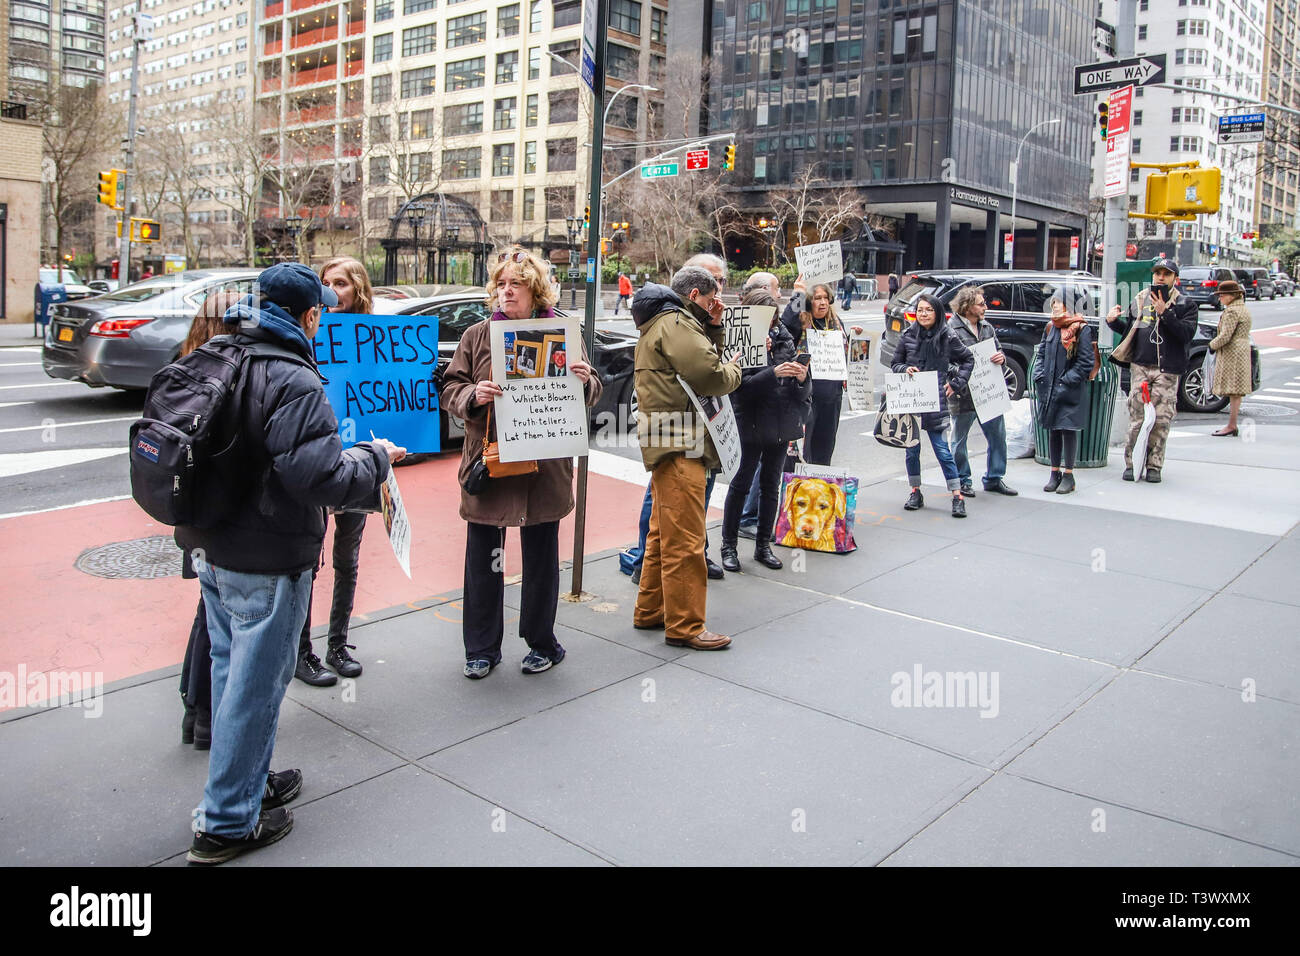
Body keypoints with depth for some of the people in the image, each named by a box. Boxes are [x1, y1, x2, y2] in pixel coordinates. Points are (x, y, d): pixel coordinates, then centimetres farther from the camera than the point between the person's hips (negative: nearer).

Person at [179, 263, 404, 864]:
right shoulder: (294, 382, -21)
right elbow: (321, 475, -27)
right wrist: (375, 457, -9)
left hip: (210, 549, 9)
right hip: (265, 564, -9)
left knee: (232, 669, 21)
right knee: (254, 684, 5)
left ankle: (247, 782, 39)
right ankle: (227, 824, 18)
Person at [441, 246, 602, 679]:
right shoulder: (476, 336, 6)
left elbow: (590, 393, 7)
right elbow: (450, 388, 4)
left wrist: (584, 380, -16)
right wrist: (473, 396, -17)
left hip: (543, 468, -1)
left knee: (541, 558, 11)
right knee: (482, 559, 8)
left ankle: (542, 643, 28)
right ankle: (482, 649, 22)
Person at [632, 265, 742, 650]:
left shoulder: (667, 323, 24)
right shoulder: (675, 324, -10)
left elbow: (702, 361, 22)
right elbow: (711, 375, -19)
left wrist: (714, 329, 12)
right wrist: (734, 370, 1)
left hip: (671, 441, 11)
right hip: (678, 444, -11)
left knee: (665, 532, 18)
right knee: (685, 538, -8)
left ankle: (651, 610, 27)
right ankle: (685, 625, -4)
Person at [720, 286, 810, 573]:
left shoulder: (783, 340, 7)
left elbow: (803, 392, 8)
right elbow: (740, 385, -20)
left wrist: (802, 379, -14)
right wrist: (773, 373, -28)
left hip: (781, 426, 5)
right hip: (750, 426, -5)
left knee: (771, 485, 12)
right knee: (741, 484, 3)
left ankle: (763, 545, 23)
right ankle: (729, 545, 13)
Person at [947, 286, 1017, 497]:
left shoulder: (986, 326, 12)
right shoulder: (951, 329, -11)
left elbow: (998, 350, 18)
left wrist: (1001, 357, -5)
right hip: (964, 395, -6)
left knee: (997, 434, 10)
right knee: (960, 440, 7)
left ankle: (994, 478, 24)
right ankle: (962, 480, 22)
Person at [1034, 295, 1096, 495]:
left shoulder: (1081, 329, -7)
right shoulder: (1050, 328, 10)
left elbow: (1086, 362, -10)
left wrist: (1067, 381, -15)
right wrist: (1039, 377, 3)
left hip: (1071, 392, -5)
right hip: (1049, 389, 5)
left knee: (1068, 430, -1)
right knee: (1052, 431, 10)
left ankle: (1068, 475, 8)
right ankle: (1055, 472, 19)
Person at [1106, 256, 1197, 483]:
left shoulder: (1184, 304, 6)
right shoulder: (1140, 300, 14)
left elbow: (1187, 334, -9)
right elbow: (1129, 329, 25)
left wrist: (1165, 313, -15)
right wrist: (1114, 321, 6)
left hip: (1167, 371, -2)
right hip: (1140, 366, 2)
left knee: (1161, 420, -3)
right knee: (1136, 418, -2)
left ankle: (1154, 466, 7)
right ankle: (1132, 463, 7)